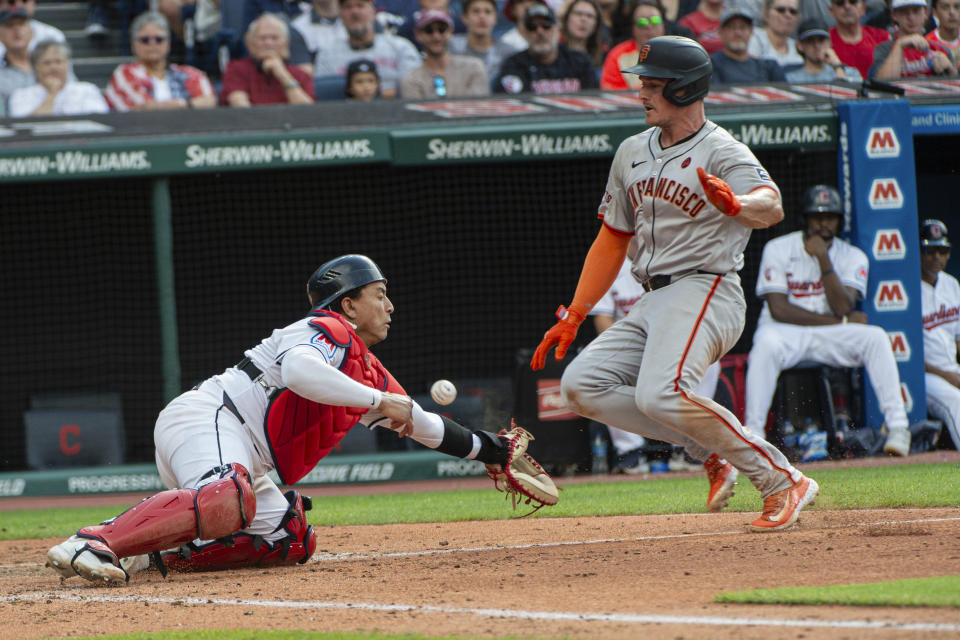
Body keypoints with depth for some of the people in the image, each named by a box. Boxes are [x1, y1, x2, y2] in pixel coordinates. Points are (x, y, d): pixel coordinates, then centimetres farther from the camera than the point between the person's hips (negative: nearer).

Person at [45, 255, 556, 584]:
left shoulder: (369, 373, 27)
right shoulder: (329, 332, -4)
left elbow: (422, 424, 37)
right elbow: (298, 370, -26)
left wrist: (490, 451, 35)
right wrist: (380, 401, -23)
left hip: (244, 461, 11)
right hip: (206, 419, -11)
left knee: (290, 541, 6)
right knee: (231, 499, -39)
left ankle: (151, 552, -1)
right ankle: (95, 543, -50)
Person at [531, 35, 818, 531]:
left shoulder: (722, 153, -9)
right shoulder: (633, 153, 17)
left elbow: (771, 207, -29)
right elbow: (611, 240, 24)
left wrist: (736, 205, -52)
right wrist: (572, 318, 19)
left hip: (705, 291, -9)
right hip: (654, 303, 9)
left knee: (660, 394, -31)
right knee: (581, 384, -5)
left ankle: (782, 483, -20)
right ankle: (709, 451, -3)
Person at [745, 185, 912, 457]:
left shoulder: (852, 256, 3)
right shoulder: (778, 249, -2)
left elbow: (843, 308, -12)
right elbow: (778, 309, -12)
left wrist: (824, 259, -20)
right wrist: (842, 322, -13)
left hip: (831, 338, 2)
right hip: (785, 332, -2)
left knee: (876, 337, -24)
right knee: (766, 343, -37)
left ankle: (897, 425, -26)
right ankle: (752, 432, -35)